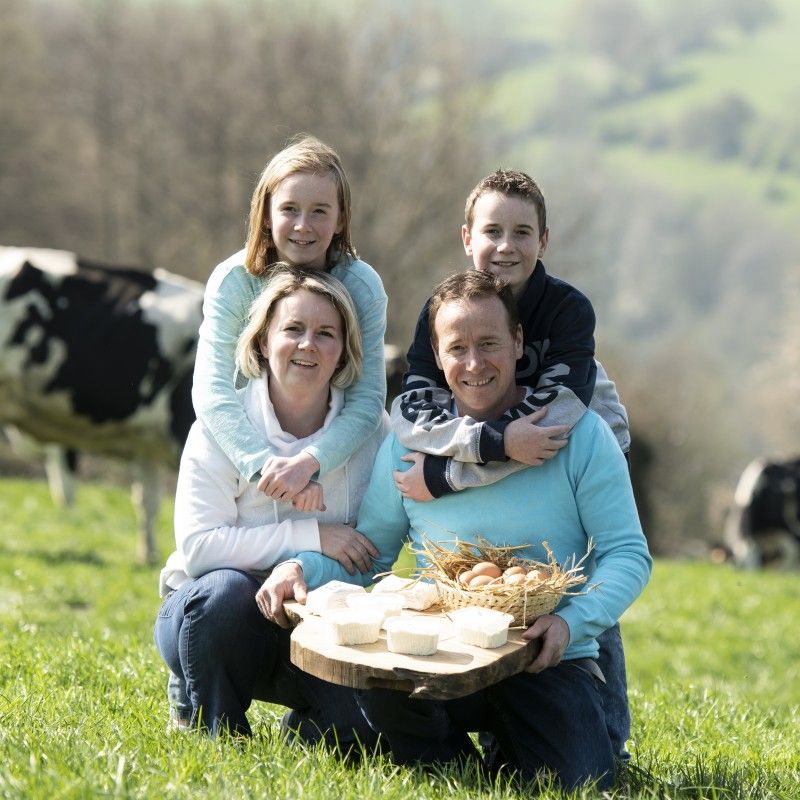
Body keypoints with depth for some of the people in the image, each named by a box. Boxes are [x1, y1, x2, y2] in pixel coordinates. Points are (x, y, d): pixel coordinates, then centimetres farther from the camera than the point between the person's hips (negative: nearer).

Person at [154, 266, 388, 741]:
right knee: (226, 590, -36)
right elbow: (197, 545, -23)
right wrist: (309, 536, -28)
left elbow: (376, 552, -7)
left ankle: (304, 734, 12)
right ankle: (214, 732, -11)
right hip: (208, 614, -2)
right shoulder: (222, 426, -13)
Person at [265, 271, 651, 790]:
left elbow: (629, 554, -4)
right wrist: (303, 567, -11)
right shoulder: (410, 442, 7)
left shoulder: (579, 434, -1)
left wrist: (573, 621, -22)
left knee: (583, 786, -25)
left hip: (548, 663, -1)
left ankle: (510, 752, 13)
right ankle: (453, 768, 1)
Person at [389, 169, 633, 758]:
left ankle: (607, 747, 4)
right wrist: (496, 440, -48)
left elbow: (555, 423, -38)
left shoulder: (569, 309, -28)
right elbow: (411, 411, -31)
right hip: (495, 473, 3)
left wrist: (444, 476, -39)